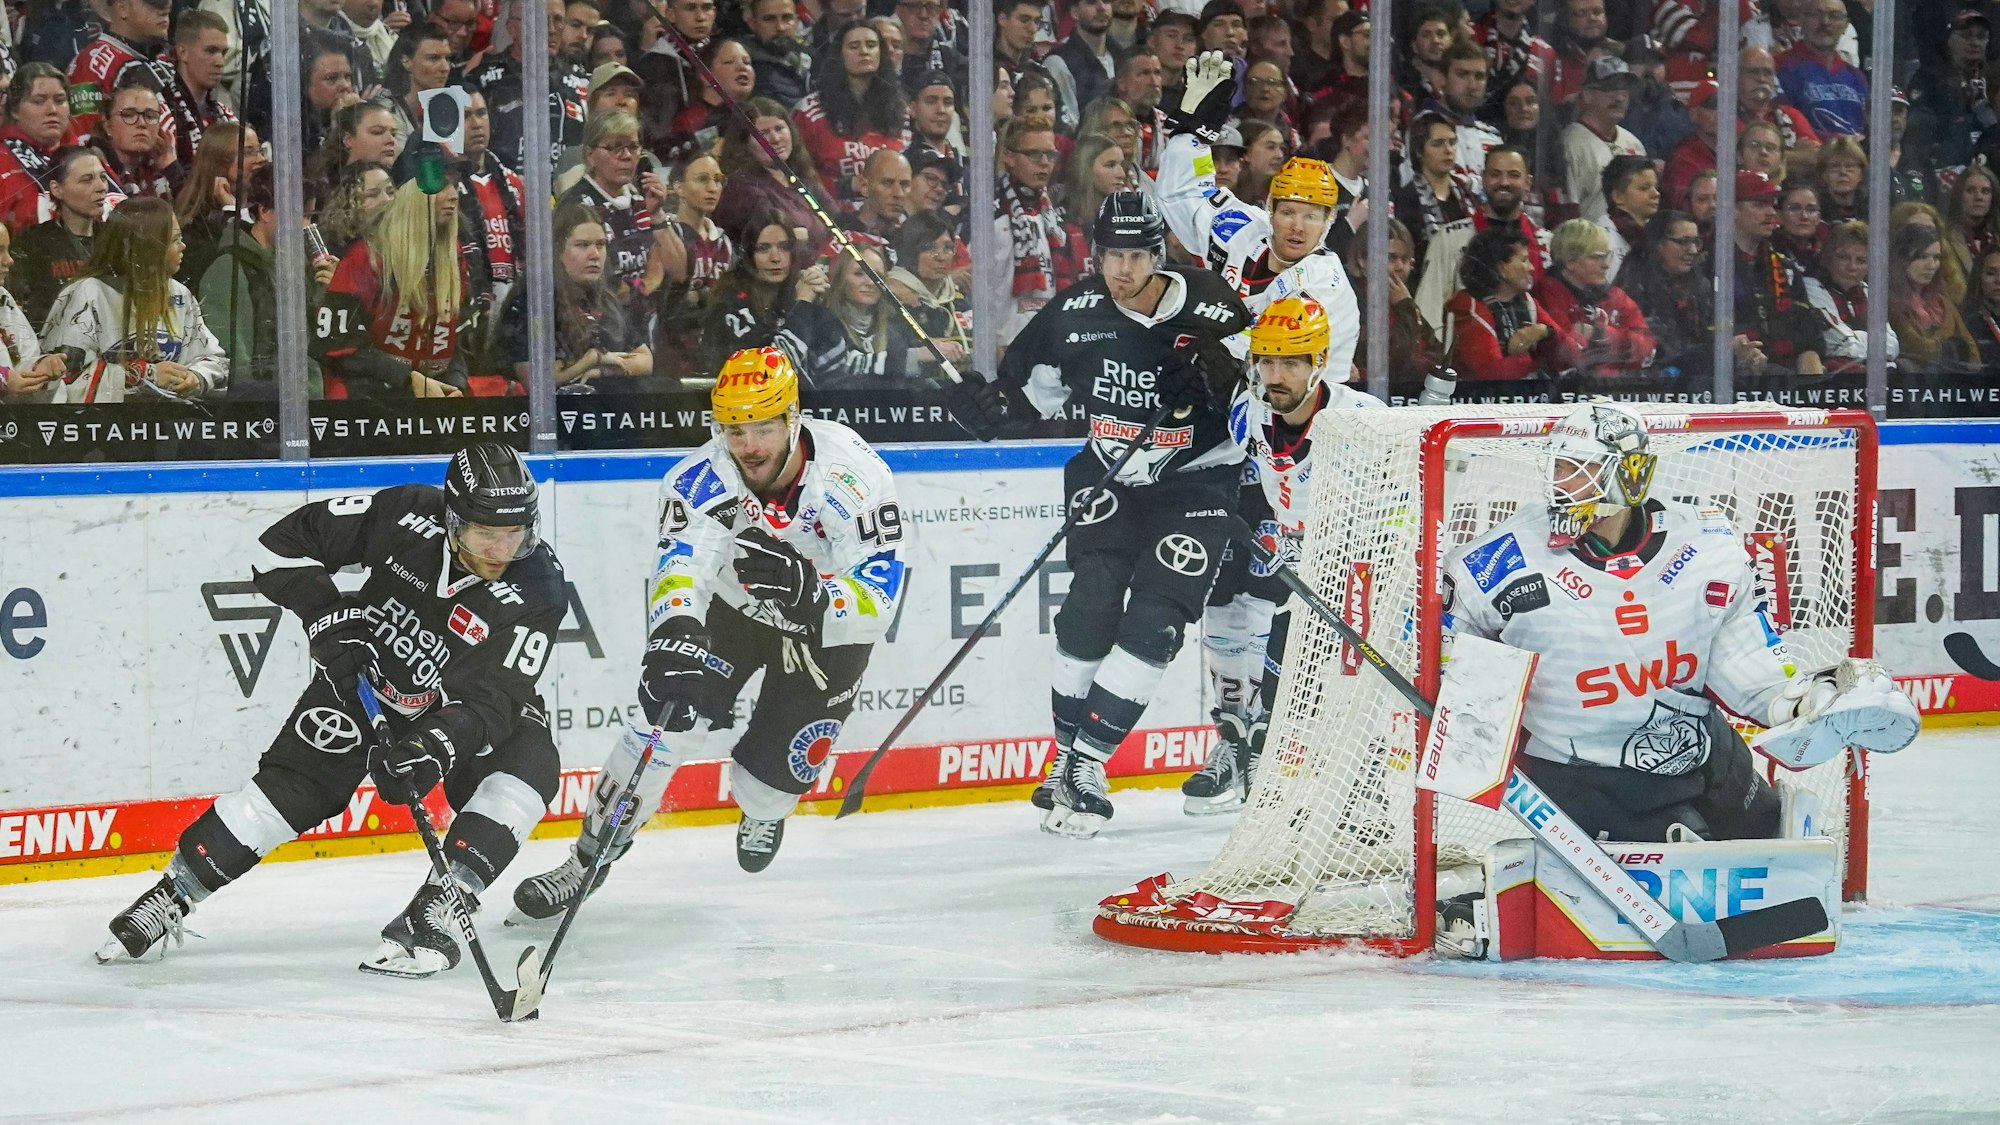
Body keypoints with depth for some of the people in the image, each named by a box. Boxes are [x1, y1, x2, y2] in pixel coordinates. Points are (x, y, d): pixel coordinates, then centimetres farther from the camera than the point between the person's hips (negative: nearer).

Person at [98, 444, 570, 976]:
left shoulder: (537, 590, -29)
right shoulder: (406, 515, -26)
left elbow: (490, 700, -35)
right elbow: (286, 543, -16)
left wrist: (434, 747, -50)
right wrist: (326, 612, -27)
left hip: (461, 704, -1)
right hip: (366, 672, 1)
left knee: (530, 763, -26)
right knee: (296, 781, -8)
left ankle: (433, 913, -26)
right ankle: (173, 894, 7)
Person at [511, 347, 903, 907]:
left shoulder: (853, 475, -33)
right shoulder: (703, 479, -29)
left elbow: (876, 601, -38)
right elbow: (681, 564, -43)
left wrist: (807, 591, -58)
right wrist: (672, 639, -64)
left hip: (829, 627, 0)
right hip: (733, 605, 1)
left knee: (782, 763, -2)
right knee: (675, 717, -18)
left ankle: (762, 814, 39)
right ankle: (589, 858, -2)